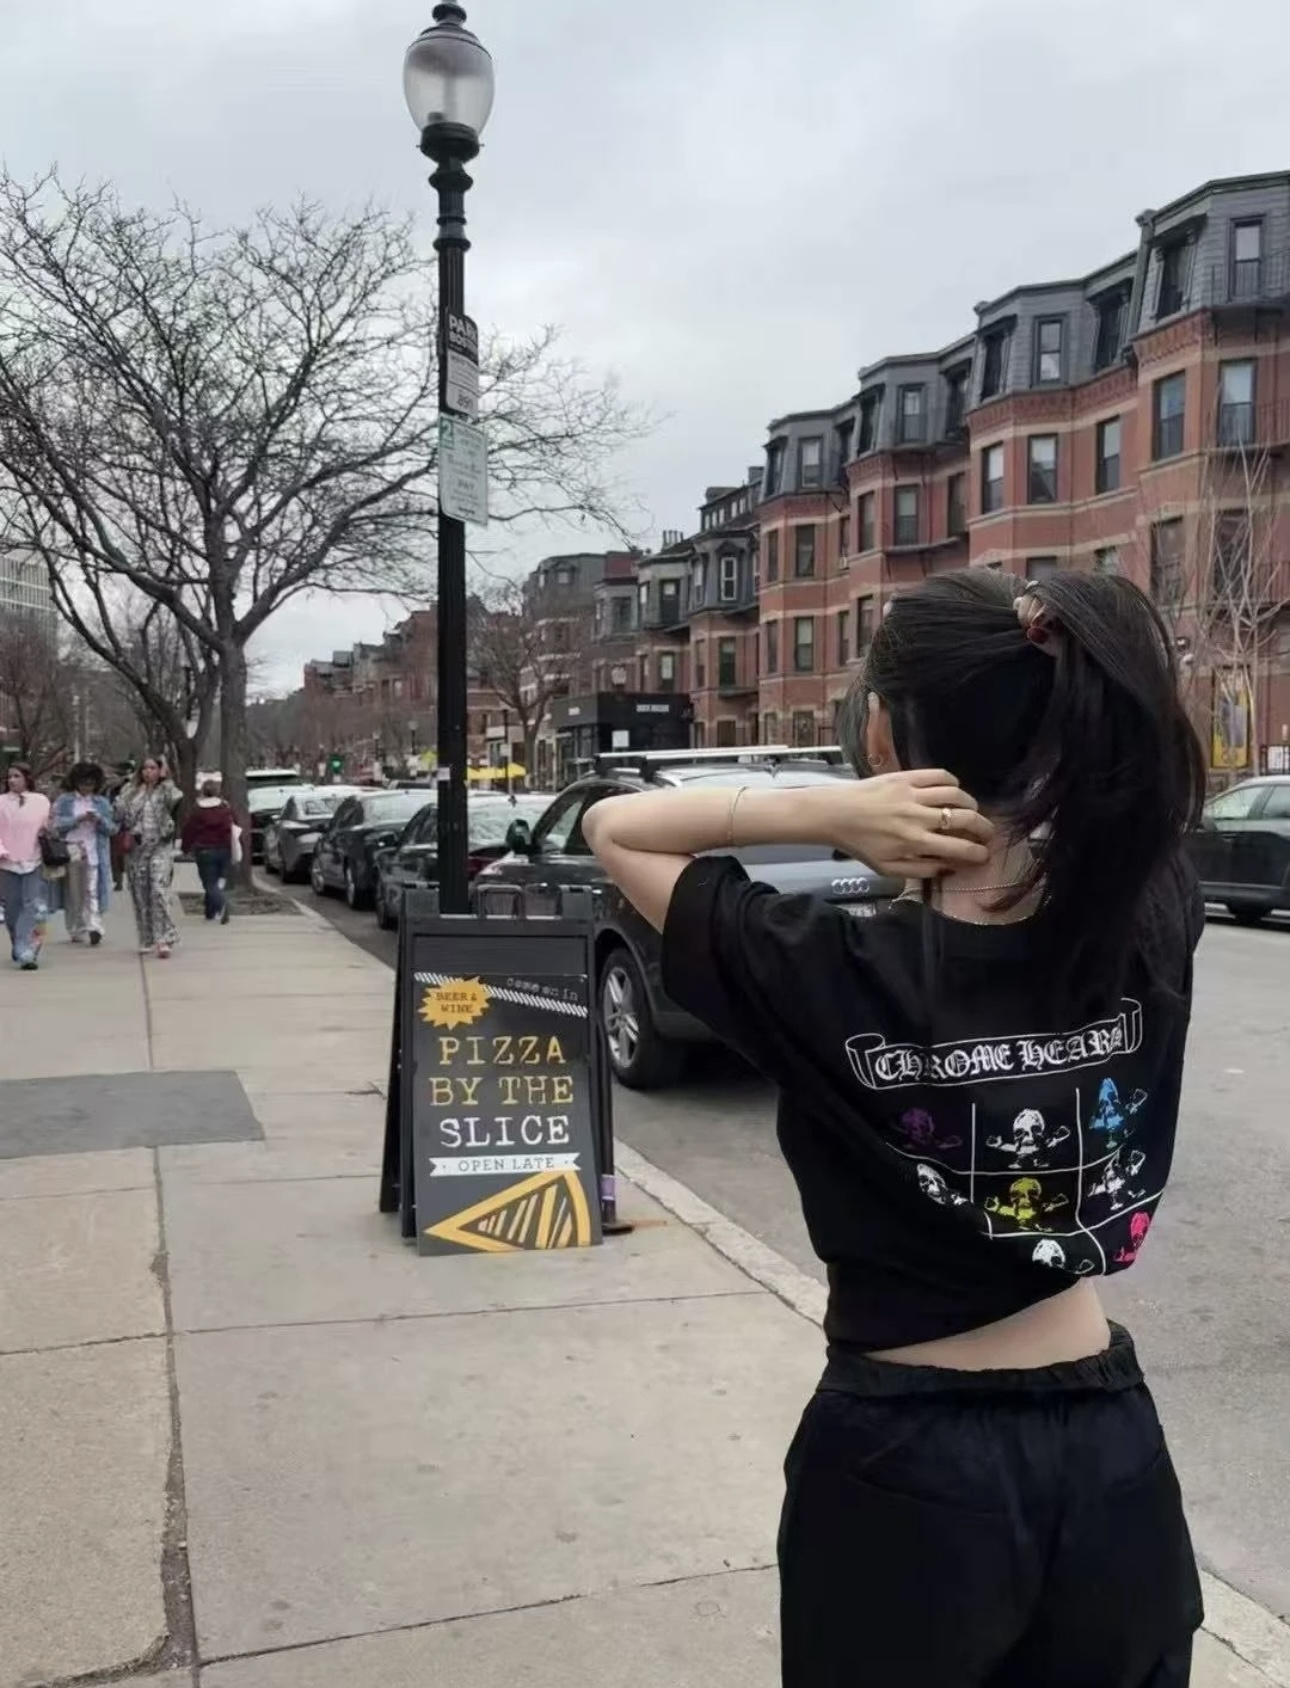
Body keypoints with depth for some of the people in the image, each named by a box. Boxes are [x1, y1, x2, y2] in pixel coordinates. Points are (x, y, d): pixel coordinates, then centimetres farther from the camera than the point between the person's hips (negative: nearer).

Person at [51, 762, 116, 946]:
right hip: (70, 852, 0)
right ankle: (76, 931, 15)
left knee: (92, 891, -12)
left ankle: (94, 928, -22)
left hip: (94, 853, 0)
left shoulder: (102, 803, 13)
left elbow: (111, 828, 7)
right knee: (73, 894, 6)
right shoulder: (64, 800, 8)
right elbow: (57, 824, -2)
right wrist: (79, 818, -12)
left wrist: (99, 819, -12)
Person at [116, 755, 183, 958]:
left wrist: (165, 778, -12)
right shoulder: (130, 791, 13)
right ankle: (146, 939, 16)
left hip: (160, 847, -4)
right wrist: (127, 832, -3)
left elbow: (177, 798, -19)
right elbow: (119, 814, 11)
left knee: (159, 891, -16)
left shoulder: (165, 790, 4)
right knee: (140, 894, 6)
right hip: (136, 848, 4)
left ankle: (163, 939, -15)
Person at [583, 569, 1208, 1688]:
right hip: (1110, 1454, 3)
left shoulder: (828, 976, -21)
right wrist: (1078, 666, -11)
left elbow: (615, 826, -7)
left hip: (905, 1469, -3)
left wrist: (822, 810, -21)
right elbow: (1145, 757, 9)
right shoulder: (1148, 929, -13)